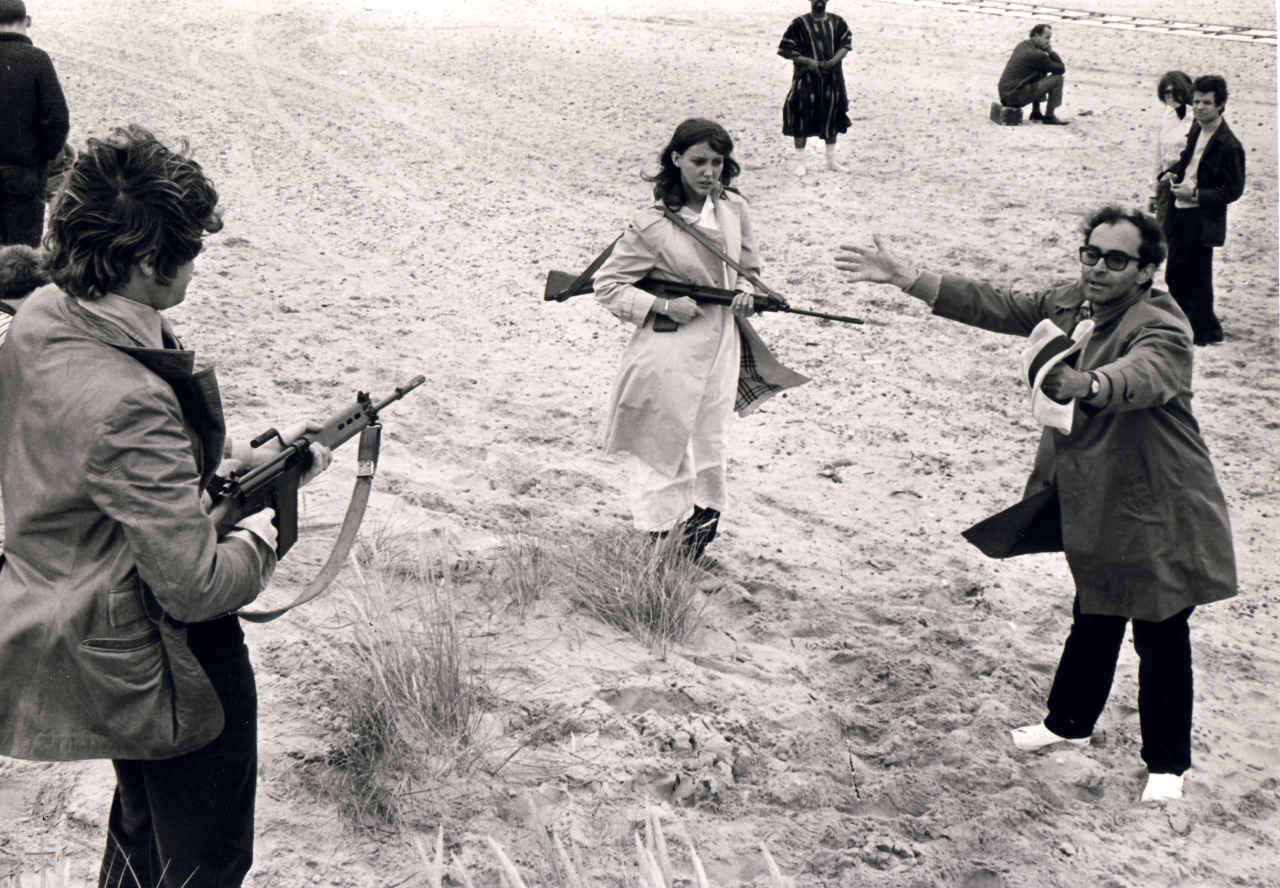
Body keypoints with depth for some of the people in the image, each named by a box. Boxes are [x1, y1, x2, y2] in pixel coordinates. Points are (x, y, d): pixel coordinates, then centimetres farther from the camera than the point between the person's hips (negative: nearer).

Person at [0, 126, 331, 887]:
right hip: (152, 666, -9)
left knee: (144, 826, 32)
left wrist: (246, 454, 7)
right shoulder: (128, 404, -36)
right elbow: (197, 588, -30)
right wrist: (260, 539, -9)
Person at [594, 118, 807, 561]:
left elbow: (748, 267, 20)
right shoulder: (651, 225, -13)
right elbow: (607, 285, -7)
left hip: (722, 345, 5)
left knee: (709, 446, 12)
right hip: (670, 353, -5)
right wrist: (663, 304, -17)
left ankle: (700, 534, 27)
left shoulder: (734, 209, 3)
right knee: (666, 446, 3)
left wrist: (745, 291, -2)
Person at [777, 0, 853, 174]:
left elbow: (845, 44, 6)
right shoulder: (799, 24, -6)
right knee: (801, 119, -5)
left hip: (832, 78, 4)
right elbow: (786, 50, -7)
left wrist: (835, 60, -14)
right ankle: (800, 163, 5)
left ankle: (831, 160, 23)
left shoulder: (837, 22, 5)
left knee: (832, 119, 10)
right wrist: (809, 62, -17)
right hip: (806, 79, -4)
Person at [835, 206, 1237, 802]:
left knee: (1161, 641, 6)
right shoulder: (1072, 304, 1)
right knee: (1092, 622, 24)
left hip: (1158, 517, -7)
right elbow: (995, 307, 4)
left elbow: (1142, 375, -46)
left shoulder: (1161, 328, -24)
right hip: (1095, 504, 7)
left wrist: (1087, 385, -69)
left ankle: (1167, 764, 23)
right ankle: (1069, 722, 43)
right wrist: (905, 278, -3)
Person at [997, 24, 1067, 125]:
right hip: (1016, 97, -9)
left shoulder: (1022, 45, 13)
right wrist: (1050, 51, -2)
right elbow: (1061, 69, -7)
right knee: (1057, 79, -7)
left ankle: (1036, 113, 29)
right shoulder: (1037, 55, -16)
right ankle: (1049, 116, 3)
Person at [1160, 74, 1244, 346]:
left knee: (1197, 280, 2)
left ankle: (1204, 331, 18)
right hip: (1180, 214, 8)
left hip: (1202, 221, -8)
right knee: (1174, 275, 16)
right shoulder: (1197, 129, 6)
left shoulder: (1228, 145, -18)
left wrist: (1196, 194, -22)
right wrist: (1172, 173, 4)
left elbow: (1233, 190, -15)